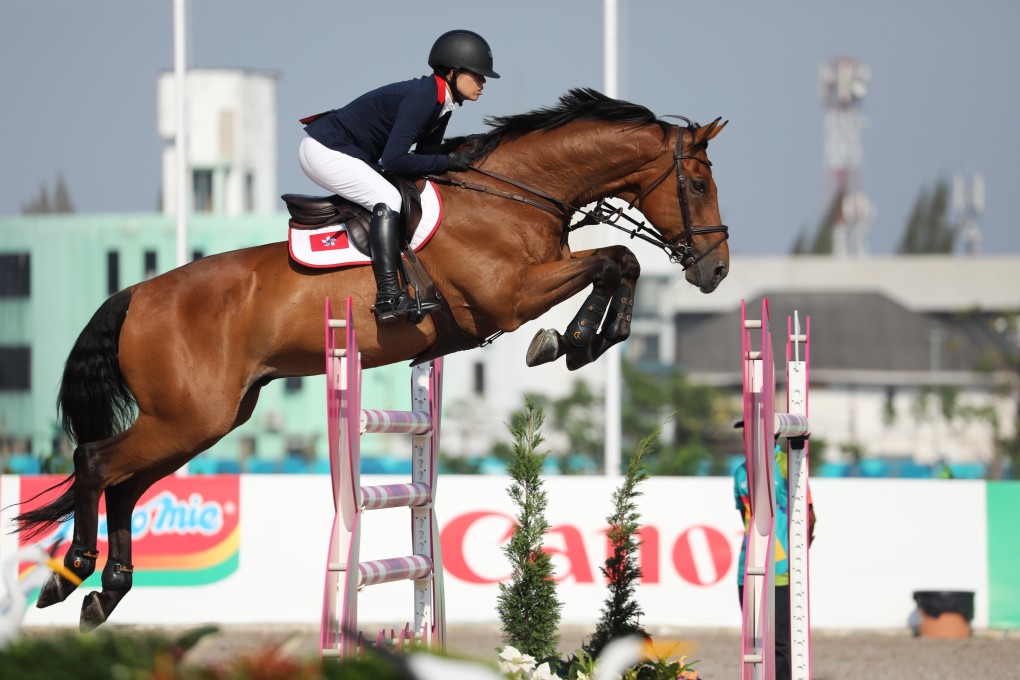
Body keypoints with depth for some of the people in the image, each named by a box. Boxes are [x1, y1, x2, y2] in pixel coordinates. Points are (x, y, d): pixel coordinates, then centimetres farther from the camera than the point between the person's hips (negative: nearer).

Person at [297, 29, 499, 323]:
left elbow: (423, 156, 14)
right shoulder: (422, 98, -24)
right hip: (323, 151, -11)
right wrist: (447, 162, -22)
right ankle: (389, 298, -33)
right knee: (387, 198, -25)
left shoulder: (440, 104, 7)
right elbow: (392, 159, -29)